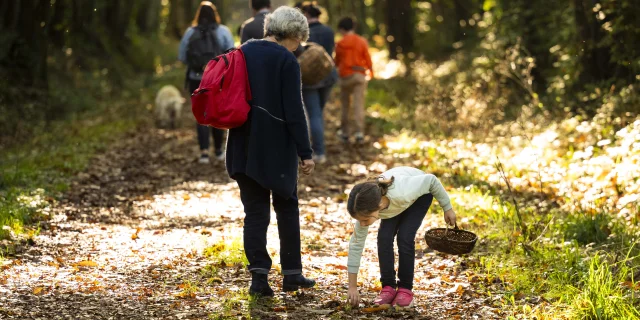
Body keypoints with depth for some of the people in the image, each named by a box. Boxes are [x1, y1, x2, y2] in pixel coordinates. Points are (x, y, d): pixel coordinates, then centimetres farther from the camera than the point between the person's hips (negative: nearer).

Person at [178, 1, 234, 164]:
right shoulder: (223, 31, -5)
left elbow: (181, 57, 0)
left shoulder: (190, 32, -3)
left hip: (197, 79, 0)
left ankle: (204, 152, -5)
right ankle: (218, 150, 24)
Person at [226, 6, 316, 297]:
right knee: (286, 208, 13)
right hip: (277, 146, -5)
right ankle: (291, 274, 17)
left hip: (245, 146, 5)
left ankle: (259, 275, -1)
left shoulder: (244, 52, 7)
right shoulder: (287, 61, -12)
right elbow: (294, 111, -15)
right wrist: (305, 152, -12)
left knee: (255, 211, 7)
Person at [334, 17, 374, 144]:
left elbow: (337, 62, 4)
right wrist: (371, 71, 18)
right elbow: (367, 58, 2)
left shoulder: (340, 44, -5)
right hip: (360, 75, 1)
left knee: (345, 105, 11)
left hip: (345, 76, -1)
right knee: (359, 104, -1)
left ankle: (345, 132, 15)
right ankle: (359, 132, -9)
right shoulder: (362, 41, -3)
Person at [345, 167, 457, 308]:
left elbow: (431, 180, -29)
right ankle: (388, 287, -3)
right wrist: (352, 286, -22)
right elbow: (356, 244, -23)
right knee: (384, 236, -18)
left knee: (404, 237, -21)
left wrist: (447, 208, -16)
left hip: (420, 193, -3)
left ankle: (405, 289, -6)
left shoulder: (401, 193, -47)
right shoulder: (366, 209, -33)